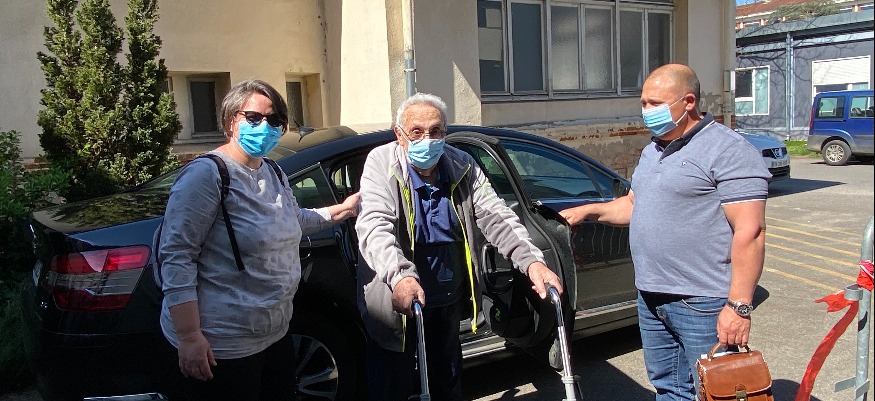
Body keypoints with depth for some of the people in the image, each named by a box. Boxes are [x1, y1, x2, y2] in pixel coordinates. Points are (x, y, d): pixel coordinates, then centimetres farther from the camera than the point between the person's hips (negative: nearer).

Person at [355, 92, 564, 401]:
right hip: (397, 302, -4)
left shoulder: (462, 167, -4)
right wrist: (400, 276, -46)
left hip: (450, 300, 4)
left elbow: (495, 216, -11)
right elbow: (374, 225, -28)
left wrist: (532, 261, -28)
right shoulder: (381, 163, -15)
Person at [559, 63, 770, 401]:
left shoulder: (728, 151, -14)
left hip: (703, 306, -8)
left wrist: (739, 306, -22)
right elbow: (633, 204, 25)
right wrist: (588, 211, 10)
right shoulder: (652, 151, 14)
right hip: (651, 298, 8)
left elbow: (750, 232, -19)